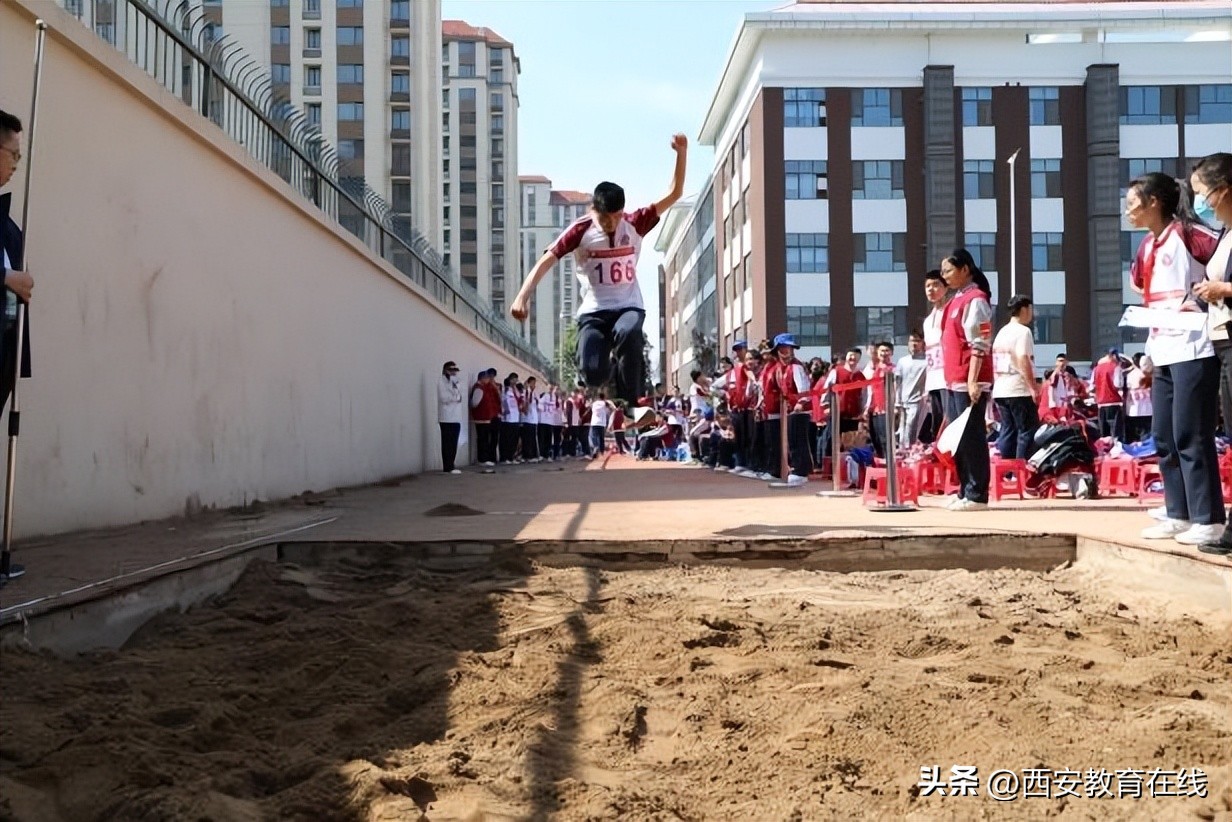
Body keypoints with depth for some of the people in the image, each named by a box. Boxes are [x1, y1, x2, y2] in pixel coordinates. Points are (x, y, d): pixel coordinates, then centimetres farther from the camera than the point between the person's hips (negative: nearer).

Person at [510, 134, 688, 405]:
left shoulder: (635, 224, -2)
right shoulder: (580, 230, -7)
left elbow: (674, 194, -3)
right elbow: (546, 261, -10)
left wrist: (681, 153, -15)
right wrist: (523, 296, -23)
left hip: (629, 306, 1)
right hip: (594, 311, 0)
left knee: (628, 333, -36)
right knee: (592, 373, -19)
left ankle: (629, 402, -20)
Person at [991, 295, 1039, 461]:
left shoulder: (1001, 332, 16)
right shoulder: (1023, 331, -9)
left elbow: (994, 363, 18)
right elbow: (1023, 360, -18)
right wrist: (1033, 388, -17)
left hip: (1000, 391, 8)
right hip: (1019, 390, -8)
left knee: (1007, 430, 10)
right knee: (1028, 430, -4)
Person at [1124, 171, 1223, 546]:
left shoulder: (1188, 233, -10)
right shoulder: (1146, 247, 14)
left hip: (1192, 350, -8)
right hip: (1163, 353, 8)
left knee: (1190, 436, -7)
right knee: (1164, 437, 10)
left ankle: (1208, 520, 0)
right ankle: (1178, 514, 17)